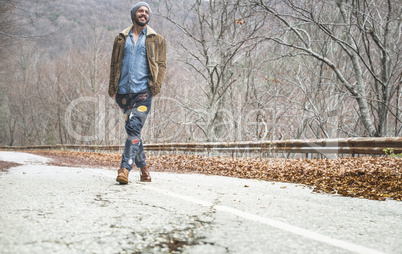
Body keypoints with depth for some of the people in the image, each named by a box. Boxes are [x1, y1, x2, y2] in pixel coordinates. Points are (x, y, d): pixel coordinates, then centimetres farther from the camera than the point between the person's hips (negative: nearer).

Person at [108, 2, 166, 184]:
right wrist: (112, 89, 6)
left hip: (143, 92, -3)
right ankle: (143, 167, 21)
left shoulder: (156, 40, 10)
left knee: (134, 128, -18)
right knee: (132, 130, 9)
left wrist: (156, 87, -8)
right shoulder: (121, 39, 15)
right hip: (124, 93, 4)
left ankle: (125, 169, -20)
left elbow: (161, 65, 6)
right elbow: (114, 65, 15)